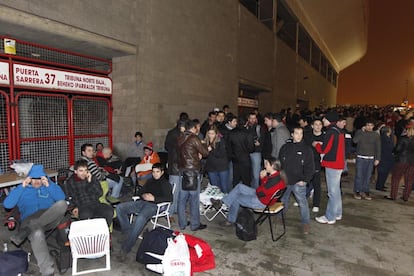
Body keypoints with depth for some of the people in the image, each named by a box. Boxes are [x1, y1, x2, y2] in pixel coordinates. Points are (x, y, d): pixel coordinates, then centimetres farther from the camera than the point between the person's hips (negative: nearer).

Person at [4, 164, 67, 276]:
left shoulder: (50, 185, 22)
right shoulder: (22, 190, 22)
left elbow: (61, 198, 3)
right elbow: (7, 204, 4)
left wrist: (49, 185, -6)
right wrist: (22, 187, 0)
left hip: (50, 219, 1)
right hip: (30, 220, -1)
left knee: (62, 204, -33)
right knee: (37, 234, -39)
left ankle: (25, 231, -31)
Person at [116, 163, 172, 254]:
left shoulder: (165, 183, 7)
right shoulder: (150, 181, 26)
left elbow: (169, 198, -7)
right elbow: (140, 192, 28)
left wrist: (154, 198, -15)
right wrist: (143, 195, 3)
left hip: (153, 205, -7)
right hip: (142, 202, 7)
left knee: (140, 218, -37)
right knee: (119, 207, -9)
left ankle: (127, 245, -27)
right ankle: (128, 232, -7)